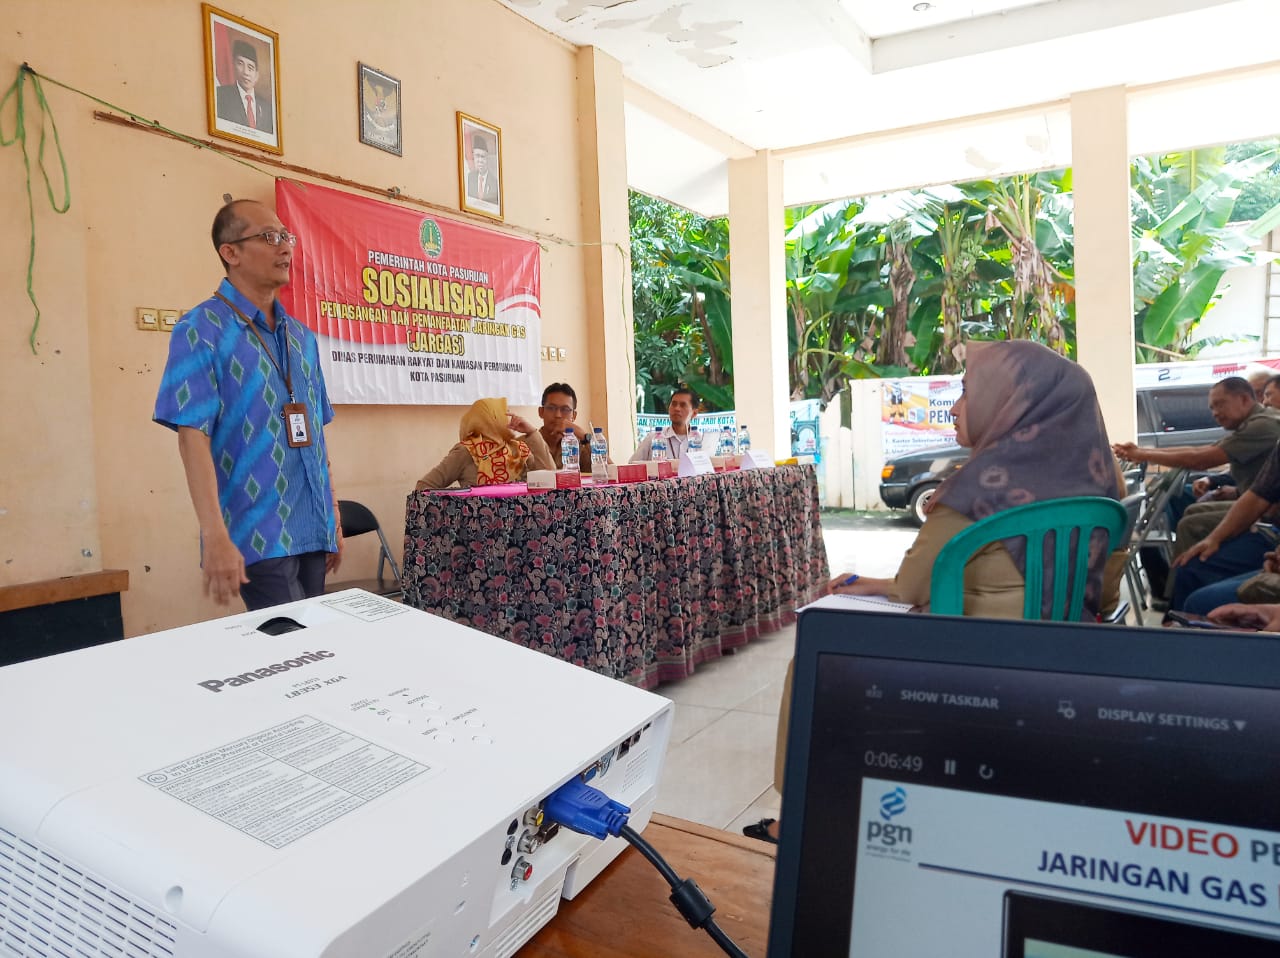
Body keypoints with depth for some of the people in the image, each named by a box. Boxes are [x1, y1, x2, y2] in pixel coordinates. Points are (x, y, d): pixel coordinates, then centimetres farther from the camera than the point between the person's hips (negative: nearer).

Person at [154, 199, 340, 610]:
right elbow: (192, 434, -15)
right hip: (259, 536, -6)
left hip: (313, 531, 7)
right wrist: (216, 536, -23)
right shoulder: (202, 329, -6)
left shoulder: (301, 336, 13)